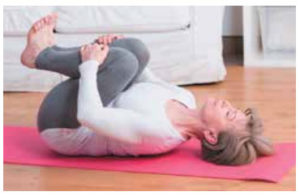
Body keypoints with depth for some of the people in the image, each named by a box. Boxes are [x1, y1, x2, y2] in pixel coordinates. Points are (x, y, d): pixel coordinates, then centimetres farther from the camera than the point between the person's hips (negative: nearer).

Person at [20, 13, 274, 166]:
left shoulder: (160, 133, -36)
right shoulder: (186, 100, -10)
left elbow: (88, 115, -39)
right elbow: (147, 80, 11)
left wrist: (90, 65, -26)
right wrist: (108, 53, 4)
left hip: (62, 126, -8)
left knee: (124, 59, -25)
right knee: (135, 50, -2)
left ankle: (41, 57, 2)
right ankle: (51, 52, 10)